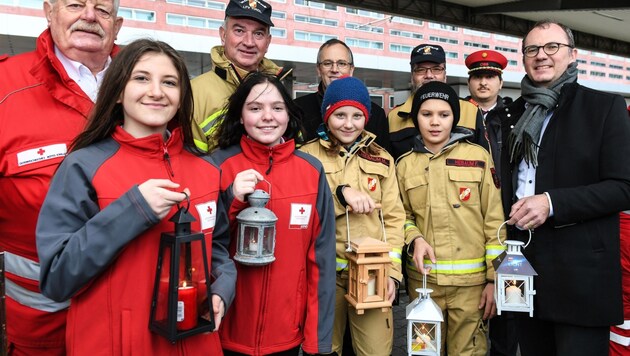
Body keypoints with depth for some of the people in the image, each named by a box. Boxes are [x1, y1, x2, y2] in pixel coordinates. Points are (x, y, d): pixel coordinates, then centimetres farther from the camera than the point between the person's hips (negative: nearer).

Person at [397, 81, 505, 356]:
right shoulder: (405, 164, 5)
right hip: (423, 278, 2)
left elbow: (494, 221, -2)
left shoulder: (478, 156, -1)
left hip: (471, 280, -2)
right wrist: (414, 239, -9)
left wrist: (494, 278, -5)